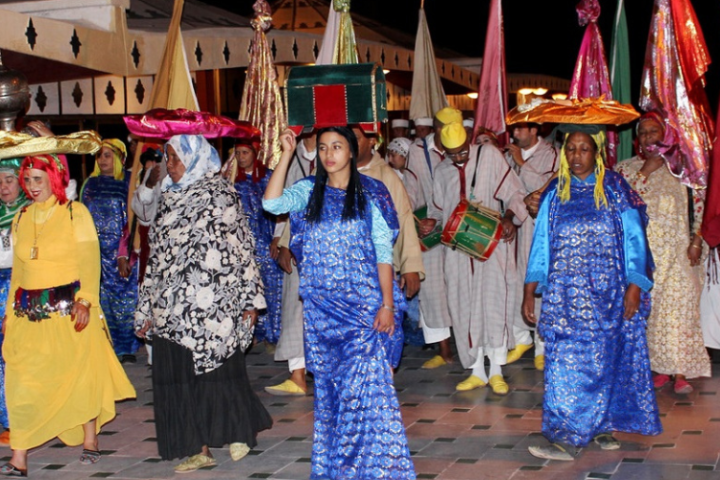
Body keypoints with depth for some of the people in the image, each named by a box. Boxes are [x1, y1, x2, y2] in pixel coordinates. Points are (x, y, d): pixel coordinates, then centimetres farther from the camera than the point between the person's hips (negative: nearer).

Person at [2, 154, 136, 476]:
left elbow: (89, 260, -5)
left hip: (69, 308, -4)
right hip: (29, 312, 4)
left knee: (79, 373, 4)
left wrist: (85, 300, -16)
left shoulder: (75, 213, 0)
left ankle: (90, 441, 20)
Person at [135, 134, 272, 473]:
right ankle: (199, 448, 9)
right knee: (179, 375, 3)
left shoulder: (220, 194, -2)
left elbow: (240, 246, -4)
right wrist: (147, 308, 17)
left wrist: (248, 298, -8)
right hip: (172, 305, 6)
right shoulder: (169, 199, 16)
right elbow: (157, 257, 18)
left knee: (218, 368, -2)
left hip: (212, 302, -6)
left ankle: (238, 433, 15)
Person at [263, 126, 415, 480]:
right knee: (328, 384, 9)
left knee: (366, 384, -6)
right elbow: (271, 203, -11)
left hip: (364, 305, -3)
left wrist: (387, 304, -9)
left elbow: (384, 251, -2)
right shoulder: (310, 191, 7)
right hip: (321, 306, 3)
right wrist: (286, 155, -11)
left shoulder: (371, 193, 0)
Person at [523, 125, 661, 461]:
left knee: (602, 360, -1)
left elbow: (634, 240, 0)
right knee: (565, 361, -3)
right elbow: (541, 242, 8)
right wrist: (530, 291, 2)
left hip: (607, 294, -2)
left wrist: (634, 288, -7)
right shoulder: (555, 193, 7)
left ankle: (603, 425, 9)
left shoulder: (615, 190, 1)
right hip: (564, 295, 2)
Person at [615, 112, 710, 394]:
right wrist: (646, 170, -11)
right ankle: (660, 368, 12)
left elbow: (698, 206, 4)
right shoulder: (628, 168, 8)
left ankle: (680, 372, -2)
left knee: (680, 306, -6)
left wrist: (696, 241, -4)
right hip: (644, 251, 1)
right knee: (650, 308, 2)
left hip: (678, 250, -1)